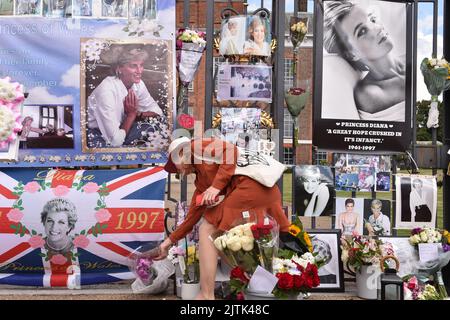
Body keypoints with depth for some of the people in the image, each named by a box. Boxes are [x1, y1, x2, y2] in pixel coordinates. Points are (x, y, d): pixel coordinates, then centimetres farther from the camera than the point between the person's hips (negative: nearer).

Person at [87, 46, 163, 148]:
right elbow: (115, 141, -31)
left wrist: (137, 114, -18)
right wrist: (131, 114, -19)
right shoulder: (106, 89, -31)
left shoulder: (138, 83, -9)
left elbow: (157, 112, 0)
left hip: (119, 128, 7)